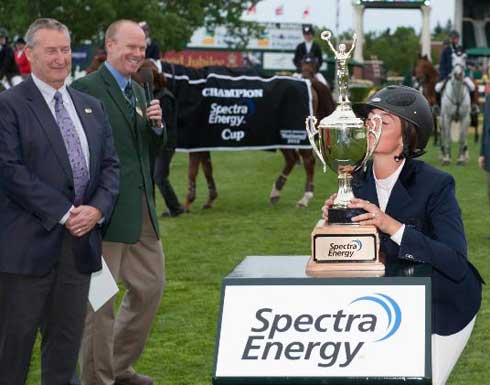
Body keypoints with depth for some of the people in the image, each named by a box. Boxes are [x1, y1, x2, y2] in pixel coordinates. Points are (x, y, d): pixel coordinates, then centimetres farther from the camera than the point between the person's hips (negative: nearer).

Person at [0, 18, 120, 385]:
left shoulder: (92, 107, 15)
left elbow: (110, 165, 12)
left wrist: (98, 209, -7)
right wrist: (64, 213, -15)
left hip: (81, 241, 6)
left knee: (67, 338, 10)